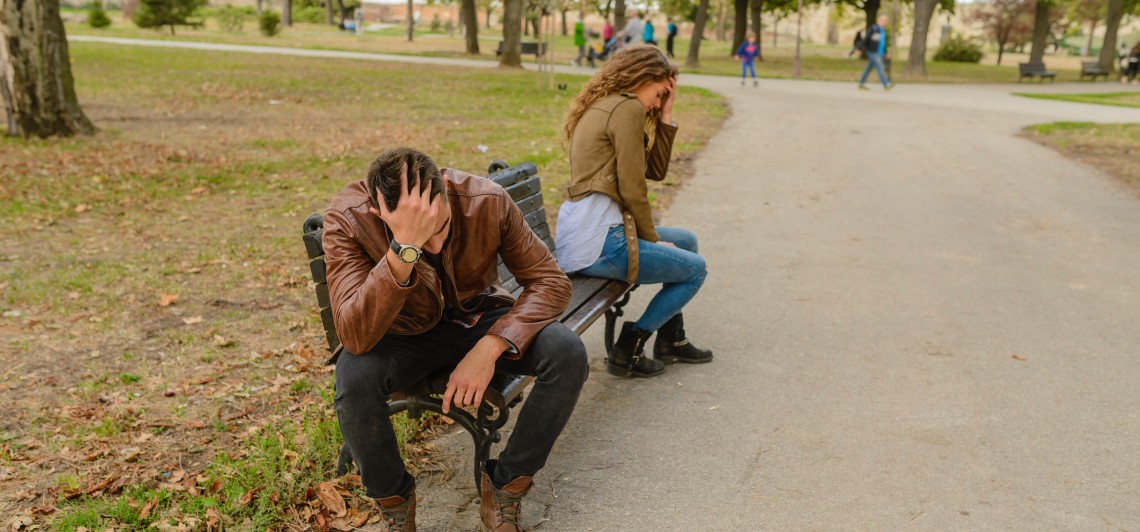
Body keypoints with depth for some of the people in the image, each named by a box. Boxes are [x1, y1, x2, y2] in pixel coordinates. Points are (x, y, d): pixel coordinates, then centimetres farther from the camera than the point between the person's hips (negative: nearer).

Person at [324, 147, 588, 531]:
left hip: (479, 317, 2)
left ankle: (505, 486, -3)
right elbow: (356, 338, -38)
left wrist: (490, 348, -33)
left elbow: (551, 282, -18)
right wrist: (404, 248, -51)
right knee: (353, 378, -34)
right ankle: (394, 499, -3)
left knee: (568, 355, -25)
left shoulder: (487, 200, -24)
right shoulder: (347, 219, -28)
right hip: (406, 332, -1)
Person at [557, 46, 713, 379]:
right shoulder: (627, 108, -11)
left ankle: (671, 339, 32)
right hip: (597, 241, -10)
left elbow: (655, 171, 18)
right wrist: (652, 239, -2)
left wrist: (665, 117, 13)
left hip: (576, 234, 10)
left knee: (686, 241, 25)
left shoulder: (602, 107, 20)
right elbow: (632, 189, -15)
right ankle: (629, 348, 5)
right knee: (695, 268, 6)